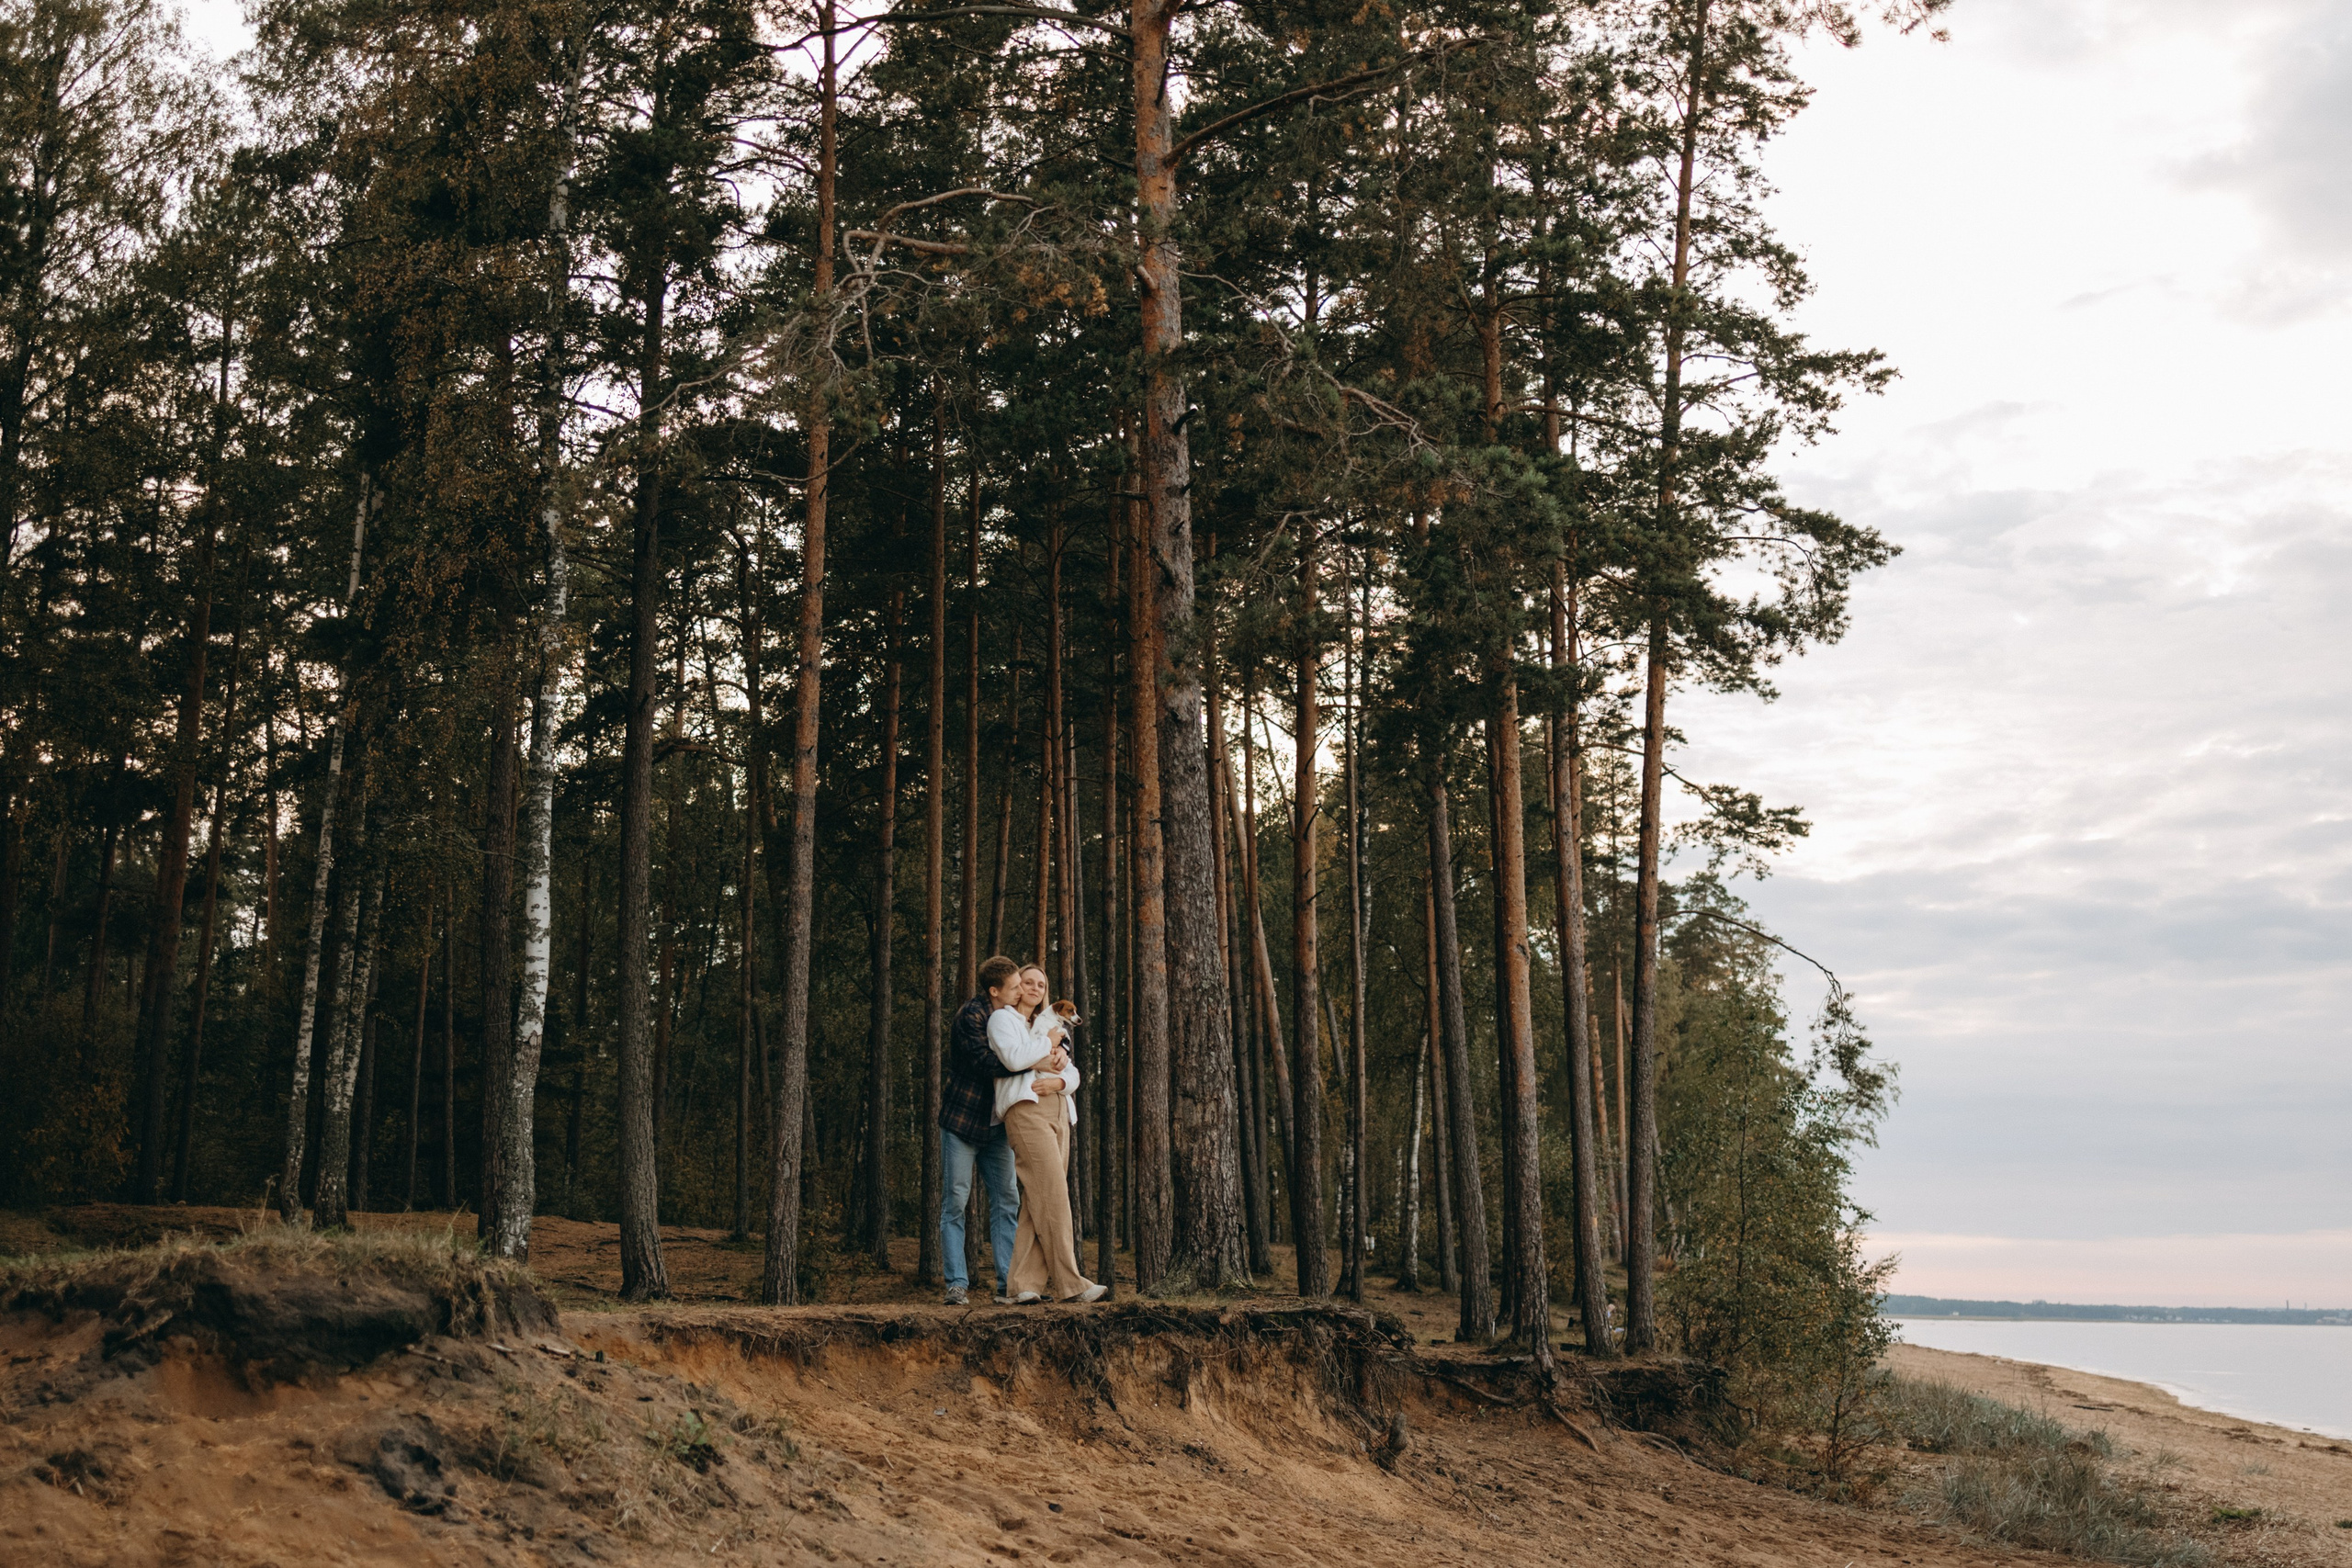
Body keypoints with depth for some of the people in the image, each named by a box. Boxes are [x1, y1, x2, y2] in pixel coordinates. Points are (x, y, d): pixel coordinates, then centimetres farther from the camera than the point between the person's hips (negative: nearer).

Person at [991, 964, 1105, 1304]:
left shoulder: (1049, 1024, 30)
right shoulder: (1002, 1019, 10)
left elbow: (1073, 1073, 19)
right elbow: (1014, 1058, -11)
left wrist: (1059, 1081, -4)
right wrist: (1048, 1043, 4)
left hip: (1058, 1109, 7)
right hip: (1025, 1108, -7)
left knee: (1038, 1200, -1)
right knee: (1053, 1193, -16)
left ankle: (1025, 1285, -4)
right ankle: (1069, 1283, -18)